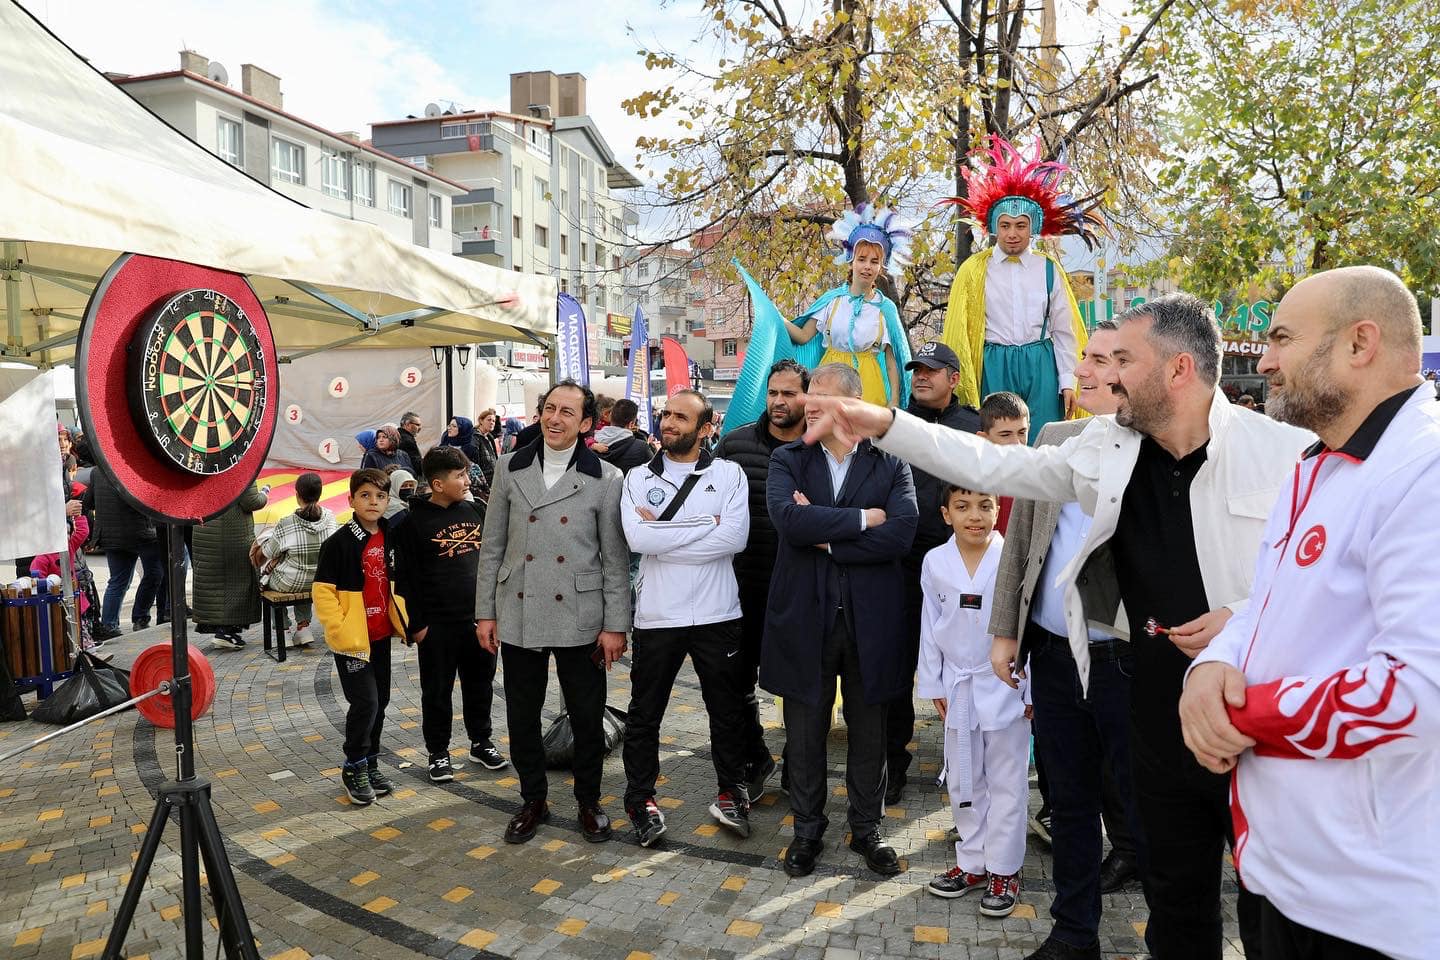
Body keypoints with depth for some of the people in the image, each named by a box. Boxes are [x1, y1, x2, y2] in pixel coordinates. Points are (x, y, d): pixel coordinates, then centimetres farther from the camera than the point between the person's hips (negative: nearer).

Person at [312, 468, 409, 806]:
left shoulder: (390, 540, 6)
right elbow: (322, 591, -14)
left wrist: (404, 621, 12)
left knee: (380, 702, 13)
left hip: (381, 636, 6)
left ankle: (371, 764, 27)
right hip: (352, 639, -6)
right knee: (364, 702, -7)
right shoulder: (340, 542, -13)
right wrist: (341, 631, -19)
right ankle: (354, 767, 12)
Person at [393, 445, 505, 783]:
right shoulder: (412, 522, -9)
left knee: (480, 684, 15)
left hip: (479, 617, 5)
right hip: (438, 624, -4)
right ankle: (437, 752, 23)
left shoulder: (476, 510, 5)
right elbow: (406, 577, -9)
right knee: (437, 691, 8)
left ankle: (481, 742, 32)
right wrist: (416, 624, -10)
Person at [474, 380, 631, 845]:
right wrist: (485, 612, 5)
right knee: (521, 718, 13)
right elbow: (492, 546, 7)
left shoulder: (606, 479, -4)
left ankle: (589, 802, 30)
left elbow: (616, 558, -3)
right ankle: (533, 801, 33)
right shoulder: (510, 469, 3)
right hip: (519, 618, 2)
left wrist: (615, 625, -6)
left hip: (580, 620, -2)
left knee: (587, 719, 8)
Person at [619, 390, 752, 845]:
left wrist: (663, 531, -15)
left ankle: (730, 792, 35)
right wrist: (705, 525, -14)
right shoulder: (638, 478, 2)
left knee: (727, 712, 15)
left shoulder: (729, 474, -1)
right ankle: (641, 800, 29)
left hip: (717, 615, 0)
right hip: (656, 616, 1)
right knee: (644, 714, 12)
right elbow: (637, 538, -15)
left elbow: (735, 537, -16)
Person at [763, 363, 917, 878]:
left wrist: (826, 539, -14)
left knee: (869, 731, 14)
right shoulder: (788, 460, 2)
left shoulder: (891, 463, 0)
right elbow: (789, 519, -17)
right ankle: (807, 828, 32)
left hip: (870, 618, 0)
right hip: (804, 616, 1)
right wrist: (861, 518, -15)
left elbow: (901, 533, -16)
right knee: (804, 733, 13)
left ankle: (867, 828, 33)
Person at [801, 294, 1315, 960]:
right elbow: (994, 466, 2)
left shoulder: (1286, 454, -14)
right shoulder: (1108, 448, -1)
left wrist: (1247, 618, -21)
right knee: (1177, 904, 21)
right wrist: (885, 424, -4)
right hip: (1162, 723, 4)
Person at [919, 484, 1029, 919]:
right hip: (958, 686, 3)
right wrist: (933, 685, 5)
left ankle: (1003, 870, 21)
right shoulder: (935, 562, -2)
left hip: (1005, 685, -3)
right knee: (963, 781, 14)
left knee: (1006, 781, 7)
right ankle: (971, 864, 28)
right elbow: (930, 627, 4)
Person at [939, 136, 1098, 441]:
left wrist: (1068, 382, 3)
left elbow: (1064, 330, 8)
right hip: (994, 368, -1)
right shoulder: (974, 269, 1)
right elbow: (958, 328, 2)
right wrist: (963, 384, -1)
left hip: (1040, 367, 1)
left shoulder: (1049, 268, 6)